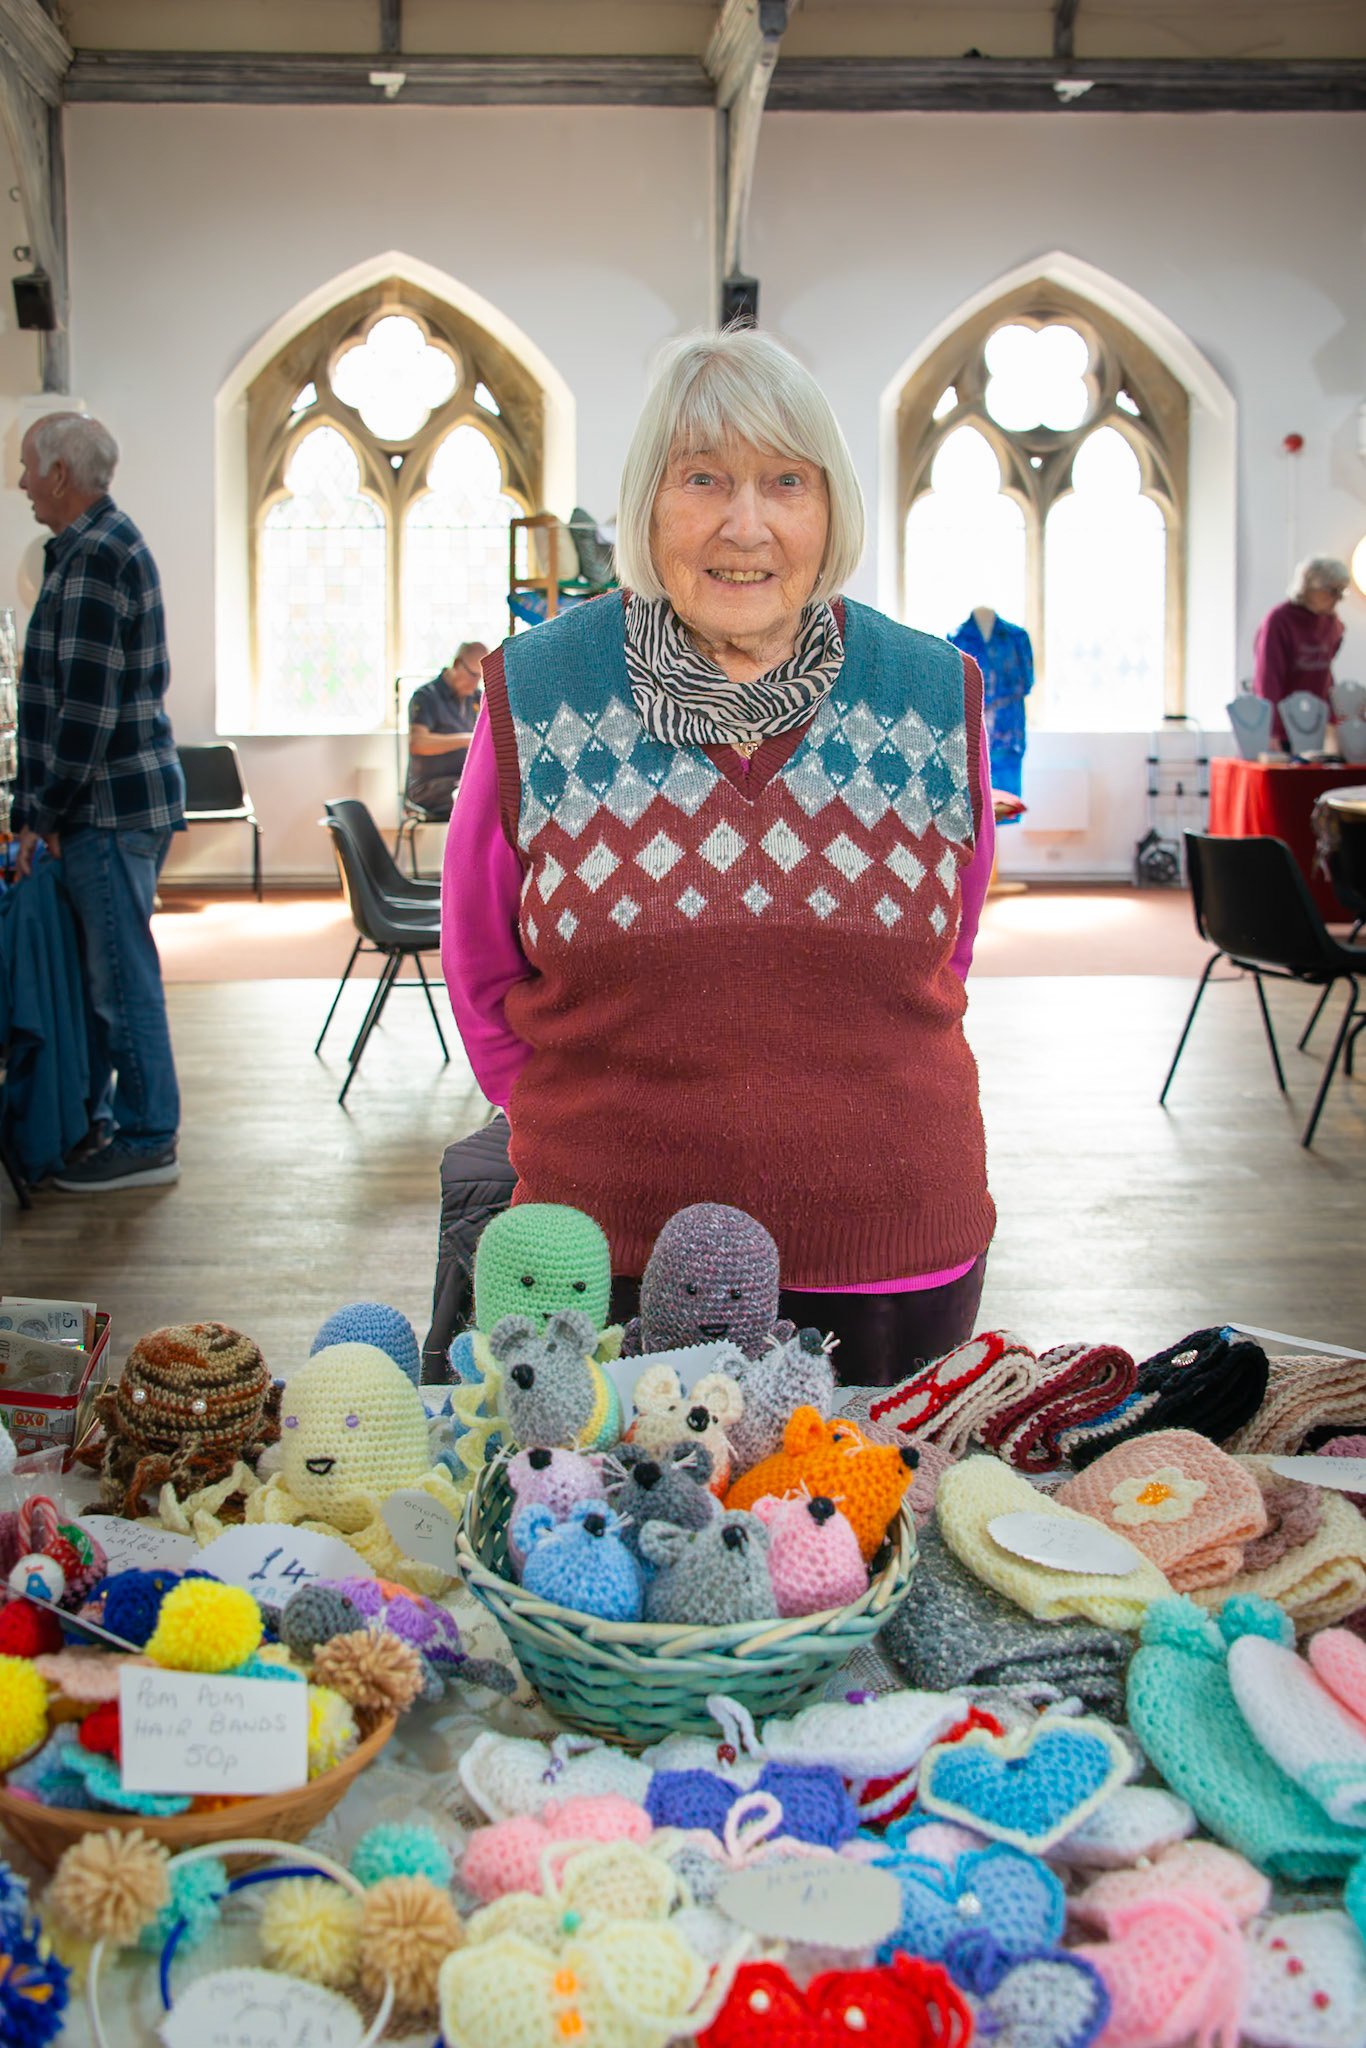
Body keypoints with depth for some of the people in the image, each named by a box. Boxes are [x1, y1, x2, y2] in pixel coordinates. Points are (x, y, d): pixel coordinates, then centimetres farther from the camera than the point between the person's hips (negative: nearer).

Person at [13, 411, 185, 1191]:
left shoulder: (95, 556, -17)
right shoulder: (102, 542, 17)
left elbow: (87, 707, -21)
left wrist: (45, 815, -16)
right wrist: (46, 806, 20)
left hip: (113, 804, -10)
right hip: (112, 799, 10)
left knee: (121, 974, -3)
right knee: (97, 968, 17)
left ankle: (147, 1141, 6)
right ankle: (93, 1118, 29)